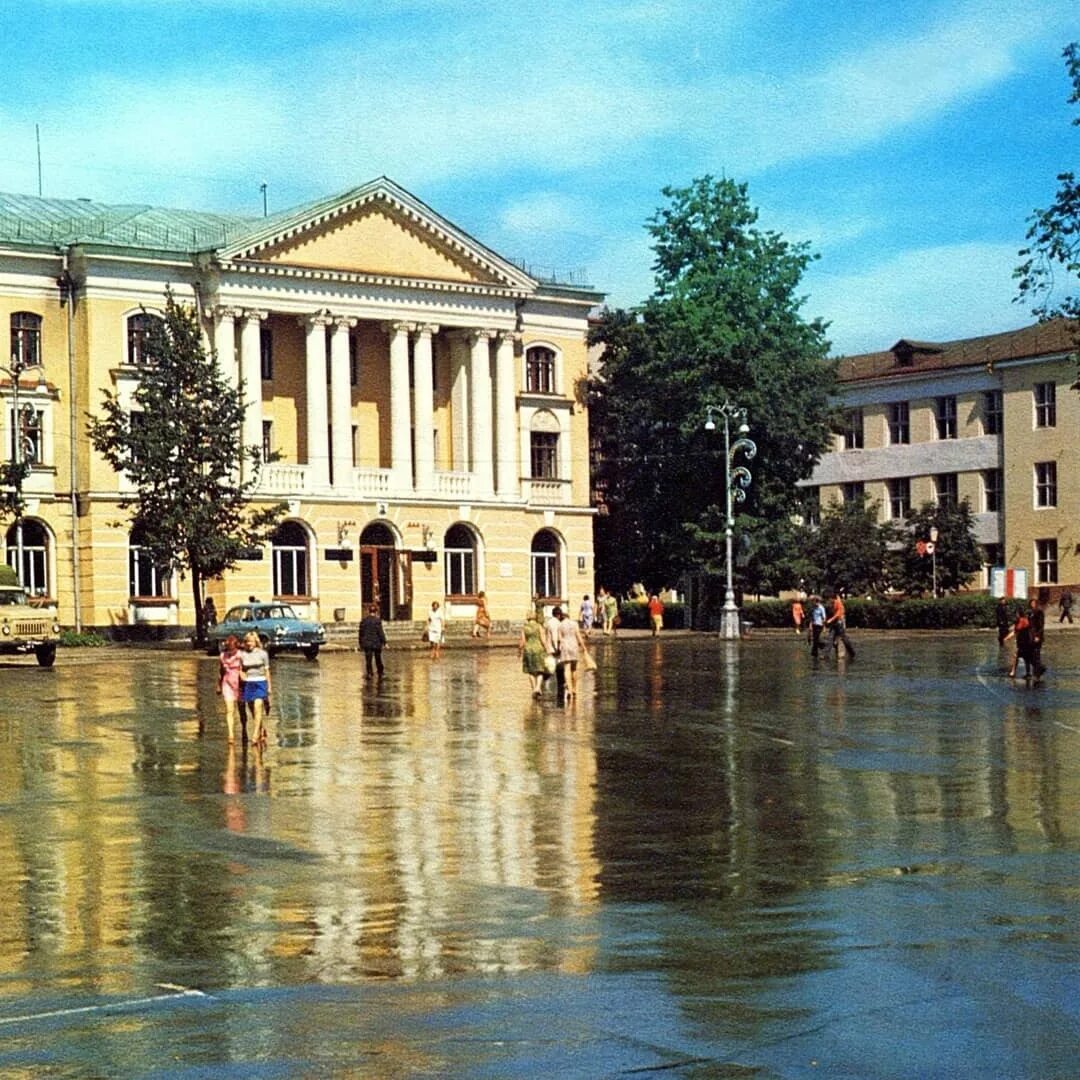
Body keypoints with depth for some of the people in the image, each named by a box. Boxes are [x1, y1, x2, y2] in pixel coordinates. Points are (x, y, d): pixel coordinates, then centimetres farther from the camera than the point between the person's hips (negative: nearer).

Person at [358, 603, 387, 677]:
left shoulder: (364, 620, 1)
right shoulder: (377, 620, -10)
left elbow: (361, 632, 7)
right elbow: (381, 632, -11)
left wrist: (361, 643, 16)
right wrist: (384, 642, -4)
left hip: (367, 643, 2)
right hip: (376, 643, -2)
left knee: (368, 660, 3)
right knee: (378, 659, 12)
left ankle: (369, 673, -8)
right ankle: (380, 674, 24)